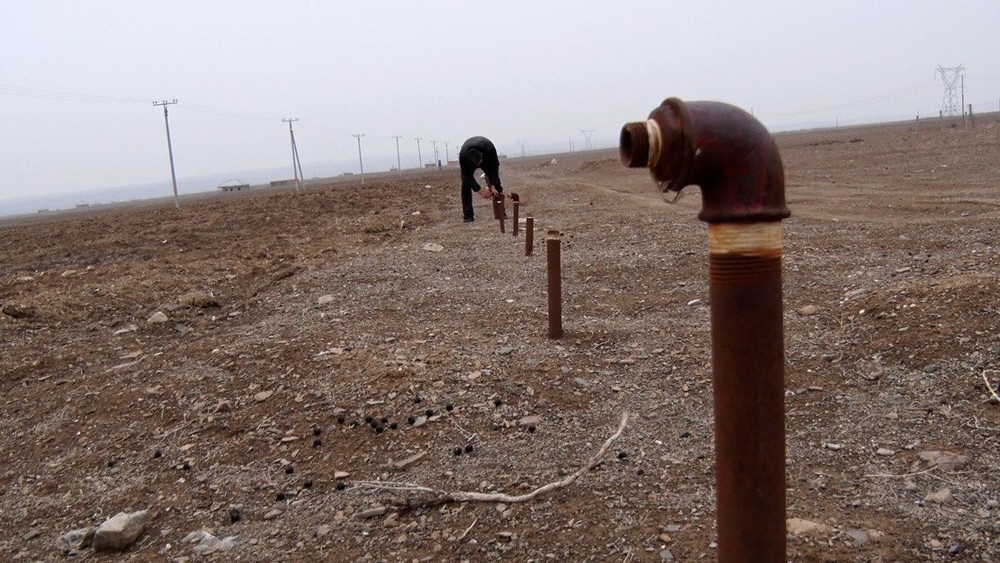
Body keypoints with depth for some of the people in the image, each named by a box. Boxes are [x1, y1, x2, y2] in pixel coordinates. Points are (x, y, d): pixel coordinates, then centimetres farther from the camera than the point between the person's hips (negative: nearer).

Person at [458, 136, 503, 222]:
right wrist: (480, 191, -39)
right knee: (466, 183, -17)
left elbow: (494, 167, -30)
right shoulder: (463, 156, -41)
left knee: (496, 182, -13)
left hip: (487, 159, 0)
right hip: (469, 163, 0)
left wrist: (493, 186, -38)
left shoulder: (489, 149, -42)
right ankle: (467, 215, -12)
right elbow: (468, 176, -32)